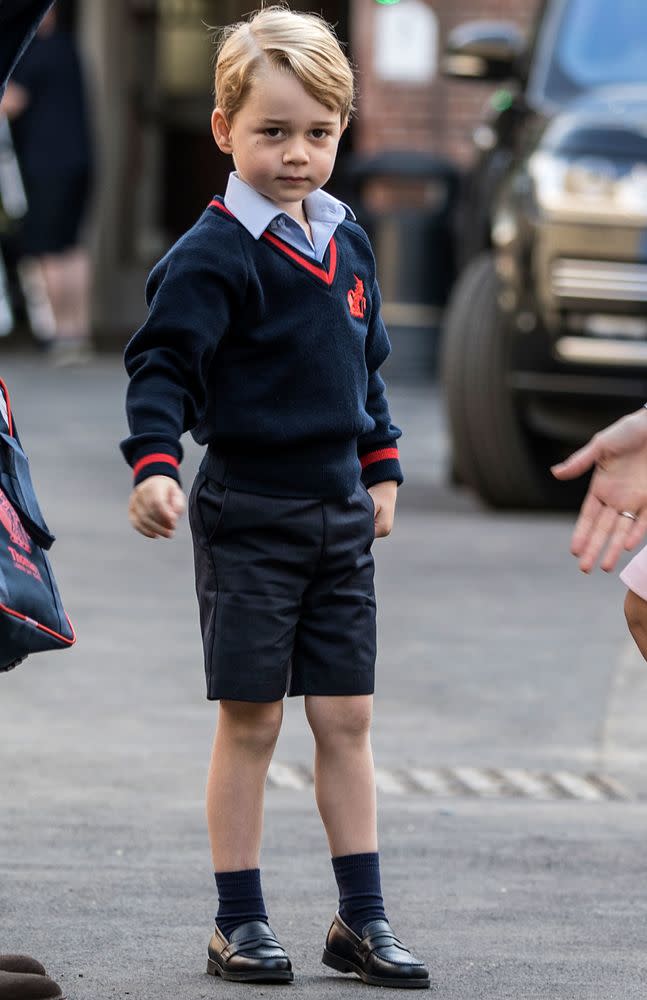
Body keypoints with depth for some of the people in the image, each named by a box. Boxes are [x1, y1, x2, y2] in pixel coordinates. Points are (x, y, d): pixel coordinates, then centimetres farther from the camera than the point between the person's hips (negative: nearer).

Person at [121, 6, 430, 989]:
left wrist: (382, 468, 19)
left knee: (347, 720, 8)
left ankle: (361, 918, 13)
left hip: (340, 514, 6)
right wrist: (154, 465, -31)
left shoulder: (347, 243, 10)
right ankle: (240, 923, 8)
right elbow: (162, 363, -17)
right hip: (249, 517, -6)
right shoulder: (215, 253, -12)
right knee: (249, 722, -1)